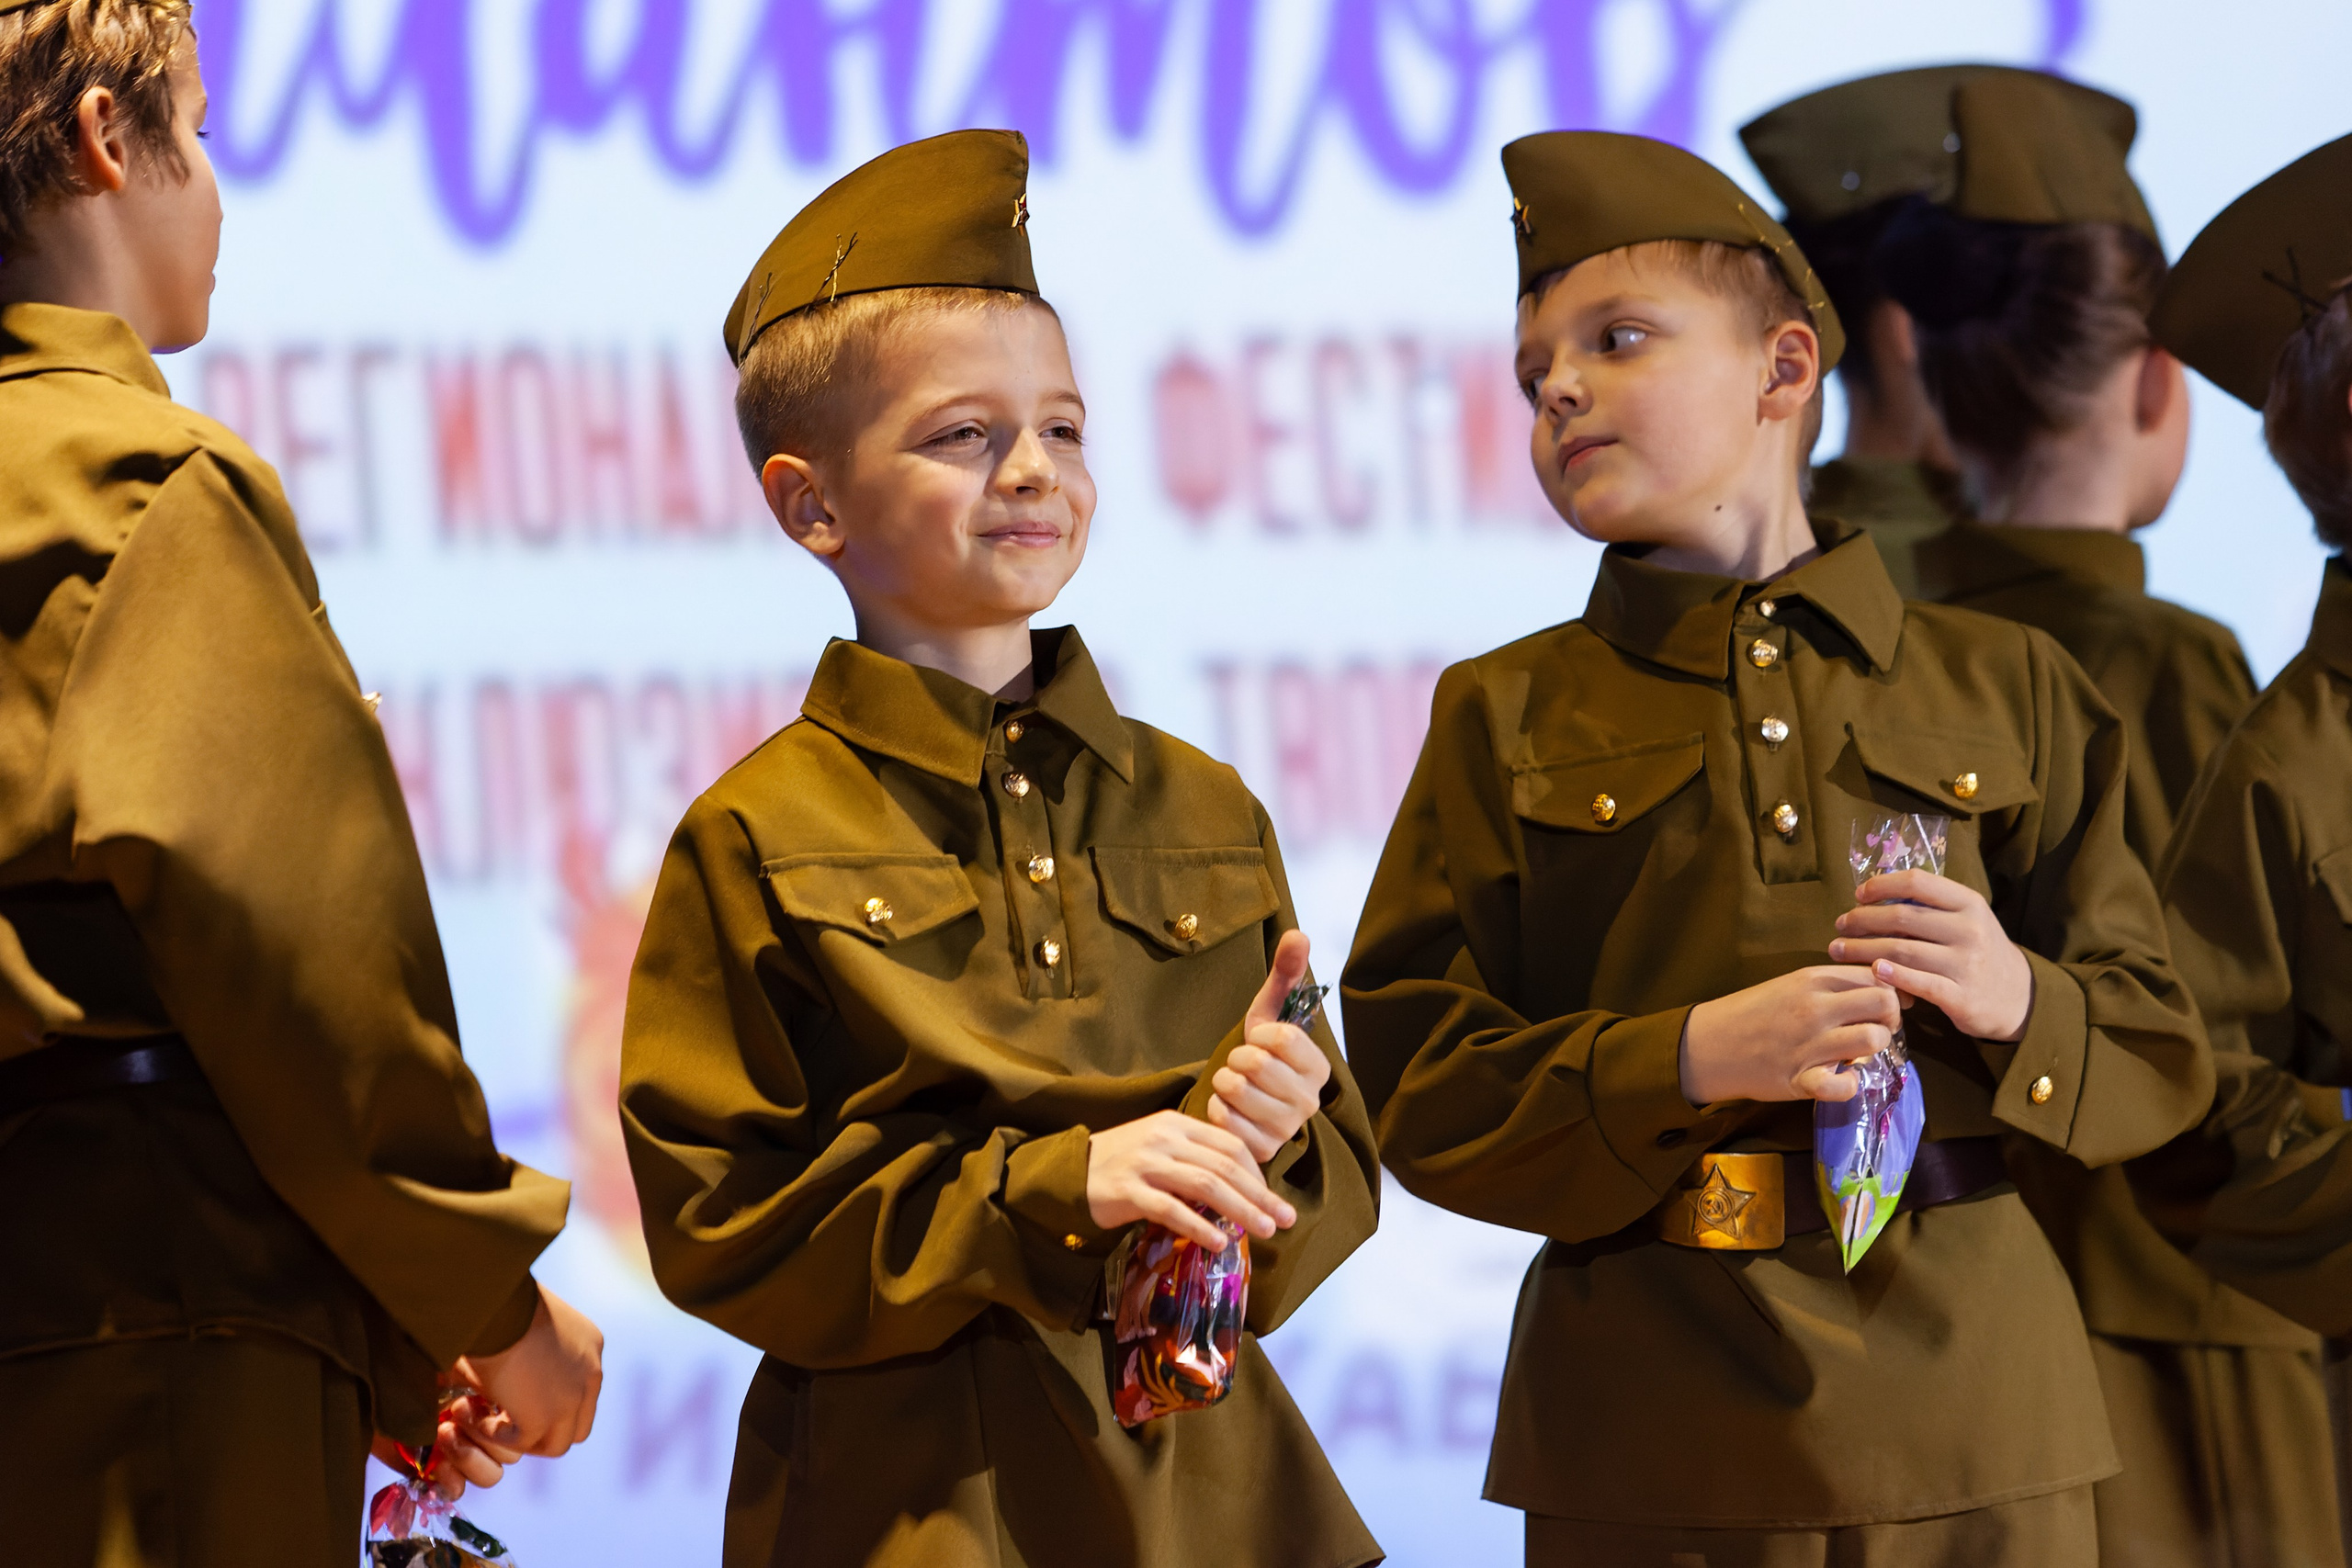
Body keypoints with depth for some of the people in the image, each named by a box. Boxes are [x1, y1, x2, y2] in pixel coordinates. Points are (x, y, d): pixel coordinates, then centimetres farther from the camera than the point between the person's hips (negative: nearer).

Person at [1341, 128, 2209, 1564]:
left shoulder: (2002, 689, 11)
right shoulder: (1507, 720, 9)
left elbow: (2161, 1053, 11)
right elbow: (1416, 1081, 0)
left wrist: (2019, 1002, -11)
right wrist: (1687, 1060, -15)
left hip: (1969, 1403, 1)